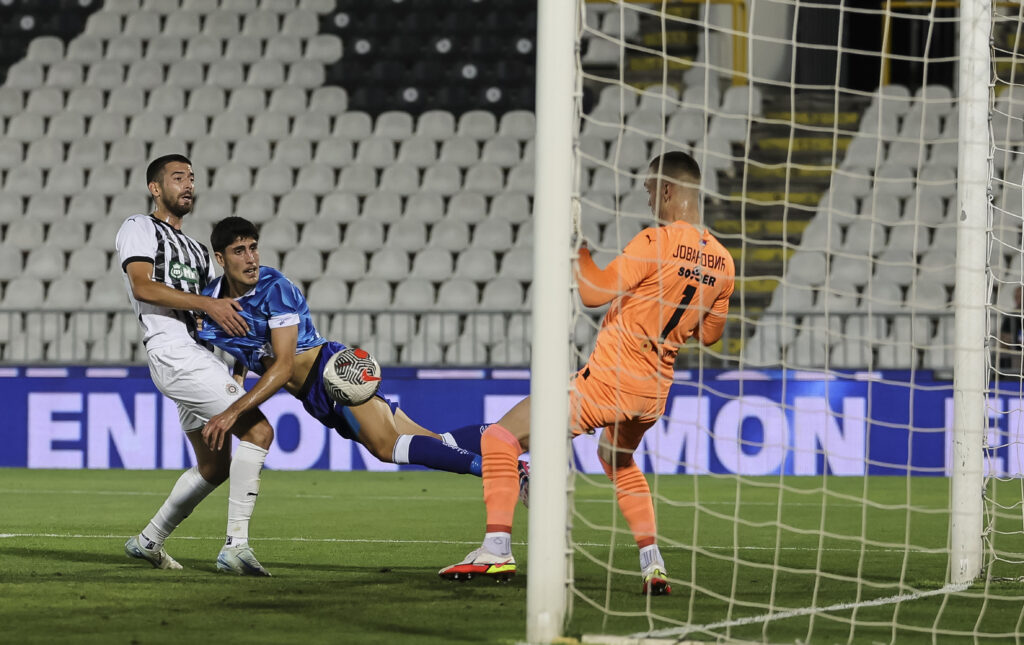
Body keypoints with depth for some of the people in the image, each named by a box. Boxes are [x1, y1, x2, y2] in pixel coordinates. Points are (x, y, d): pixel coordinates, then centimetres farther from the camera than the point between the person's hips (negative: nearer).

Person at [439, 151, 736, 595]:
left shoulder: (657, 242, -17)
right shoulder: (722, 262, 5)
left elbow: (594, 293, -16)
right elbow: (710, 334, 16)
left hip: (607, 379, -8)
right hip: (654, 391, 8)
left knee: (501, 438, 0)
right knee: (618, 461, 35)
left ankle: (497, 549, -13)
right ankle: (653, 564, 21)